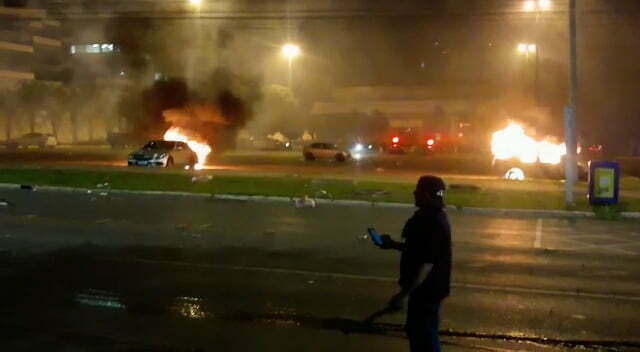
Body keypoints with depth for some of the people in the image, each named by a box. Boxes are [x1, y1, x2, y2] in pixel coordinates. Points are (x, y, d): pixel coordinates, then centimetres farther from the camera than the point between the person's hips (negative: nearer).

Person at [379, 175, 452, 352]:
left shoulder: (434, 223, -25)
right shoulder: (427, 216, 7)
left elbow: (427, 264, -27)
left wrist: (403, 294, -24)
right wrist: (392, 244, 11)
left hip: (428, 289, -10)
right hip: (422, 287, 10)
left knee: (426, 337, 2)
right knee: (415, 330, 22)